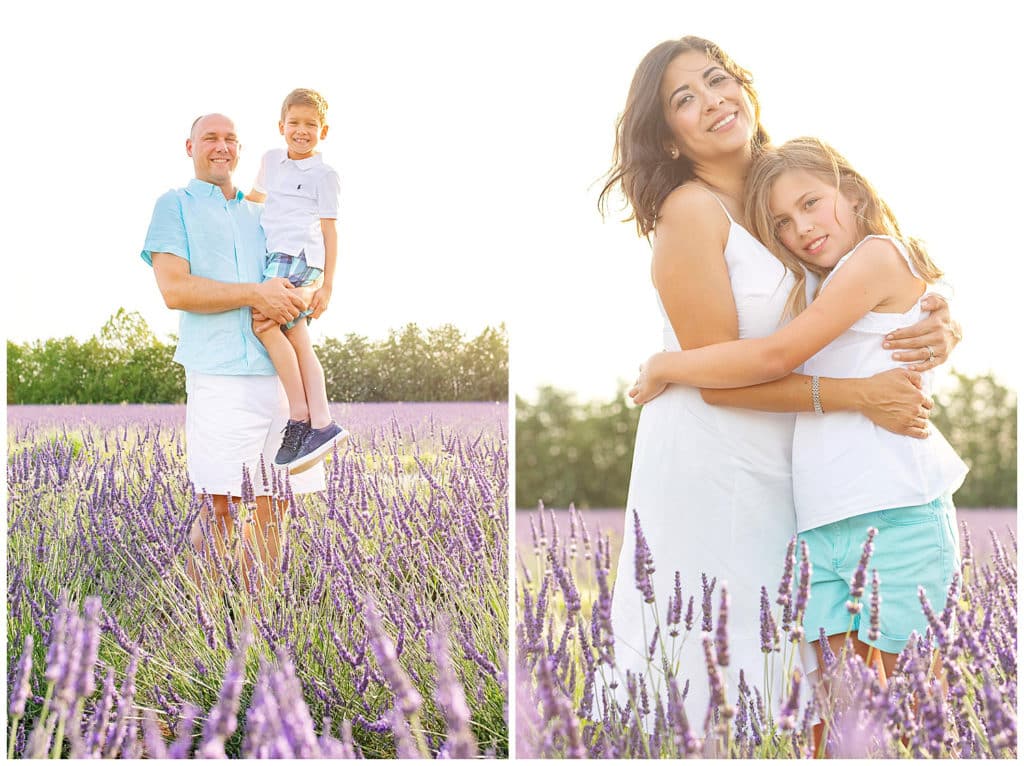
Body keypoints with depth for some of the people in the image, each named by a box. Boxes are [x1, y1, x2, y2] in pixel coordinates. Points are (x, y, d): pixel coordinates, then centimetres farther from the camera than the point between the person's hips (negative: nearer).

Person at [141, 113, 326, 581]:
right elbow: (174, 289, -7)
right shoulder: (175, 206, 6)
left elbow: (305, 282, 21)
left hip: (280, 372, 5)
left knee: (273, 506, 5)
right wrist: (255, 294, -13)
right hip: (219, 372, -5)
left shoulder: (260, 214, 23)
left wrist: (298, 297, -4)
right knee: (218, 506, -9)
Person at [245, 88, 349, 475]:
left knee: (263, 323, -21)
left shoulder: (324, 174, 4)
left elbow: (329, 229, 1)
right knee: (297, 340, -1)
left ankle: (299, 415, -18)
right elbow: (256, 196, 41)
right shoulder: (272, 159, 22)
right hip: (278, 256, 7)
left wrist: (327, 284, -3)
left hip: (298, 255, -7)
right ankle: (321, 424, -5)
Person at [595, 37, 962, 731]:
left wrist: (944, 329, -12)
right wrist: (860, 395, -18)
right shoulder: (690, 211, -13)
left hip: (782, 463, 7)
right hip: (708, 463, -7)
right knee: (716, 663, 0)